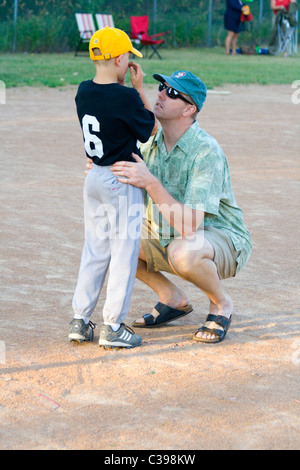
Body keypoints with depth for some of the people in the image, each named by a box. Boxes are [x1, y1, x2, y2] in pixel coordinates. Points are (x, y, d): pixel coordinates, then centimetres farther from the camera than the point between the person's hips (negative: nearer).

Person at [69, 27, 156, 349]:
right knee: (124, 252, 2)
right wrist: (138, 87, -2)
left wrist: (129, 88, 6)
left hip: (94, 177, 7)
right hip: (122, 181, -7)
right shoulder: (126, 97, -20)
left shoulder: (84, 91, 1)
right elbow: (151, 127, -5)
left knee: (95, 249, 15)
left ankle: (80, 320, 17)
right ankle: (113, 326, 6)